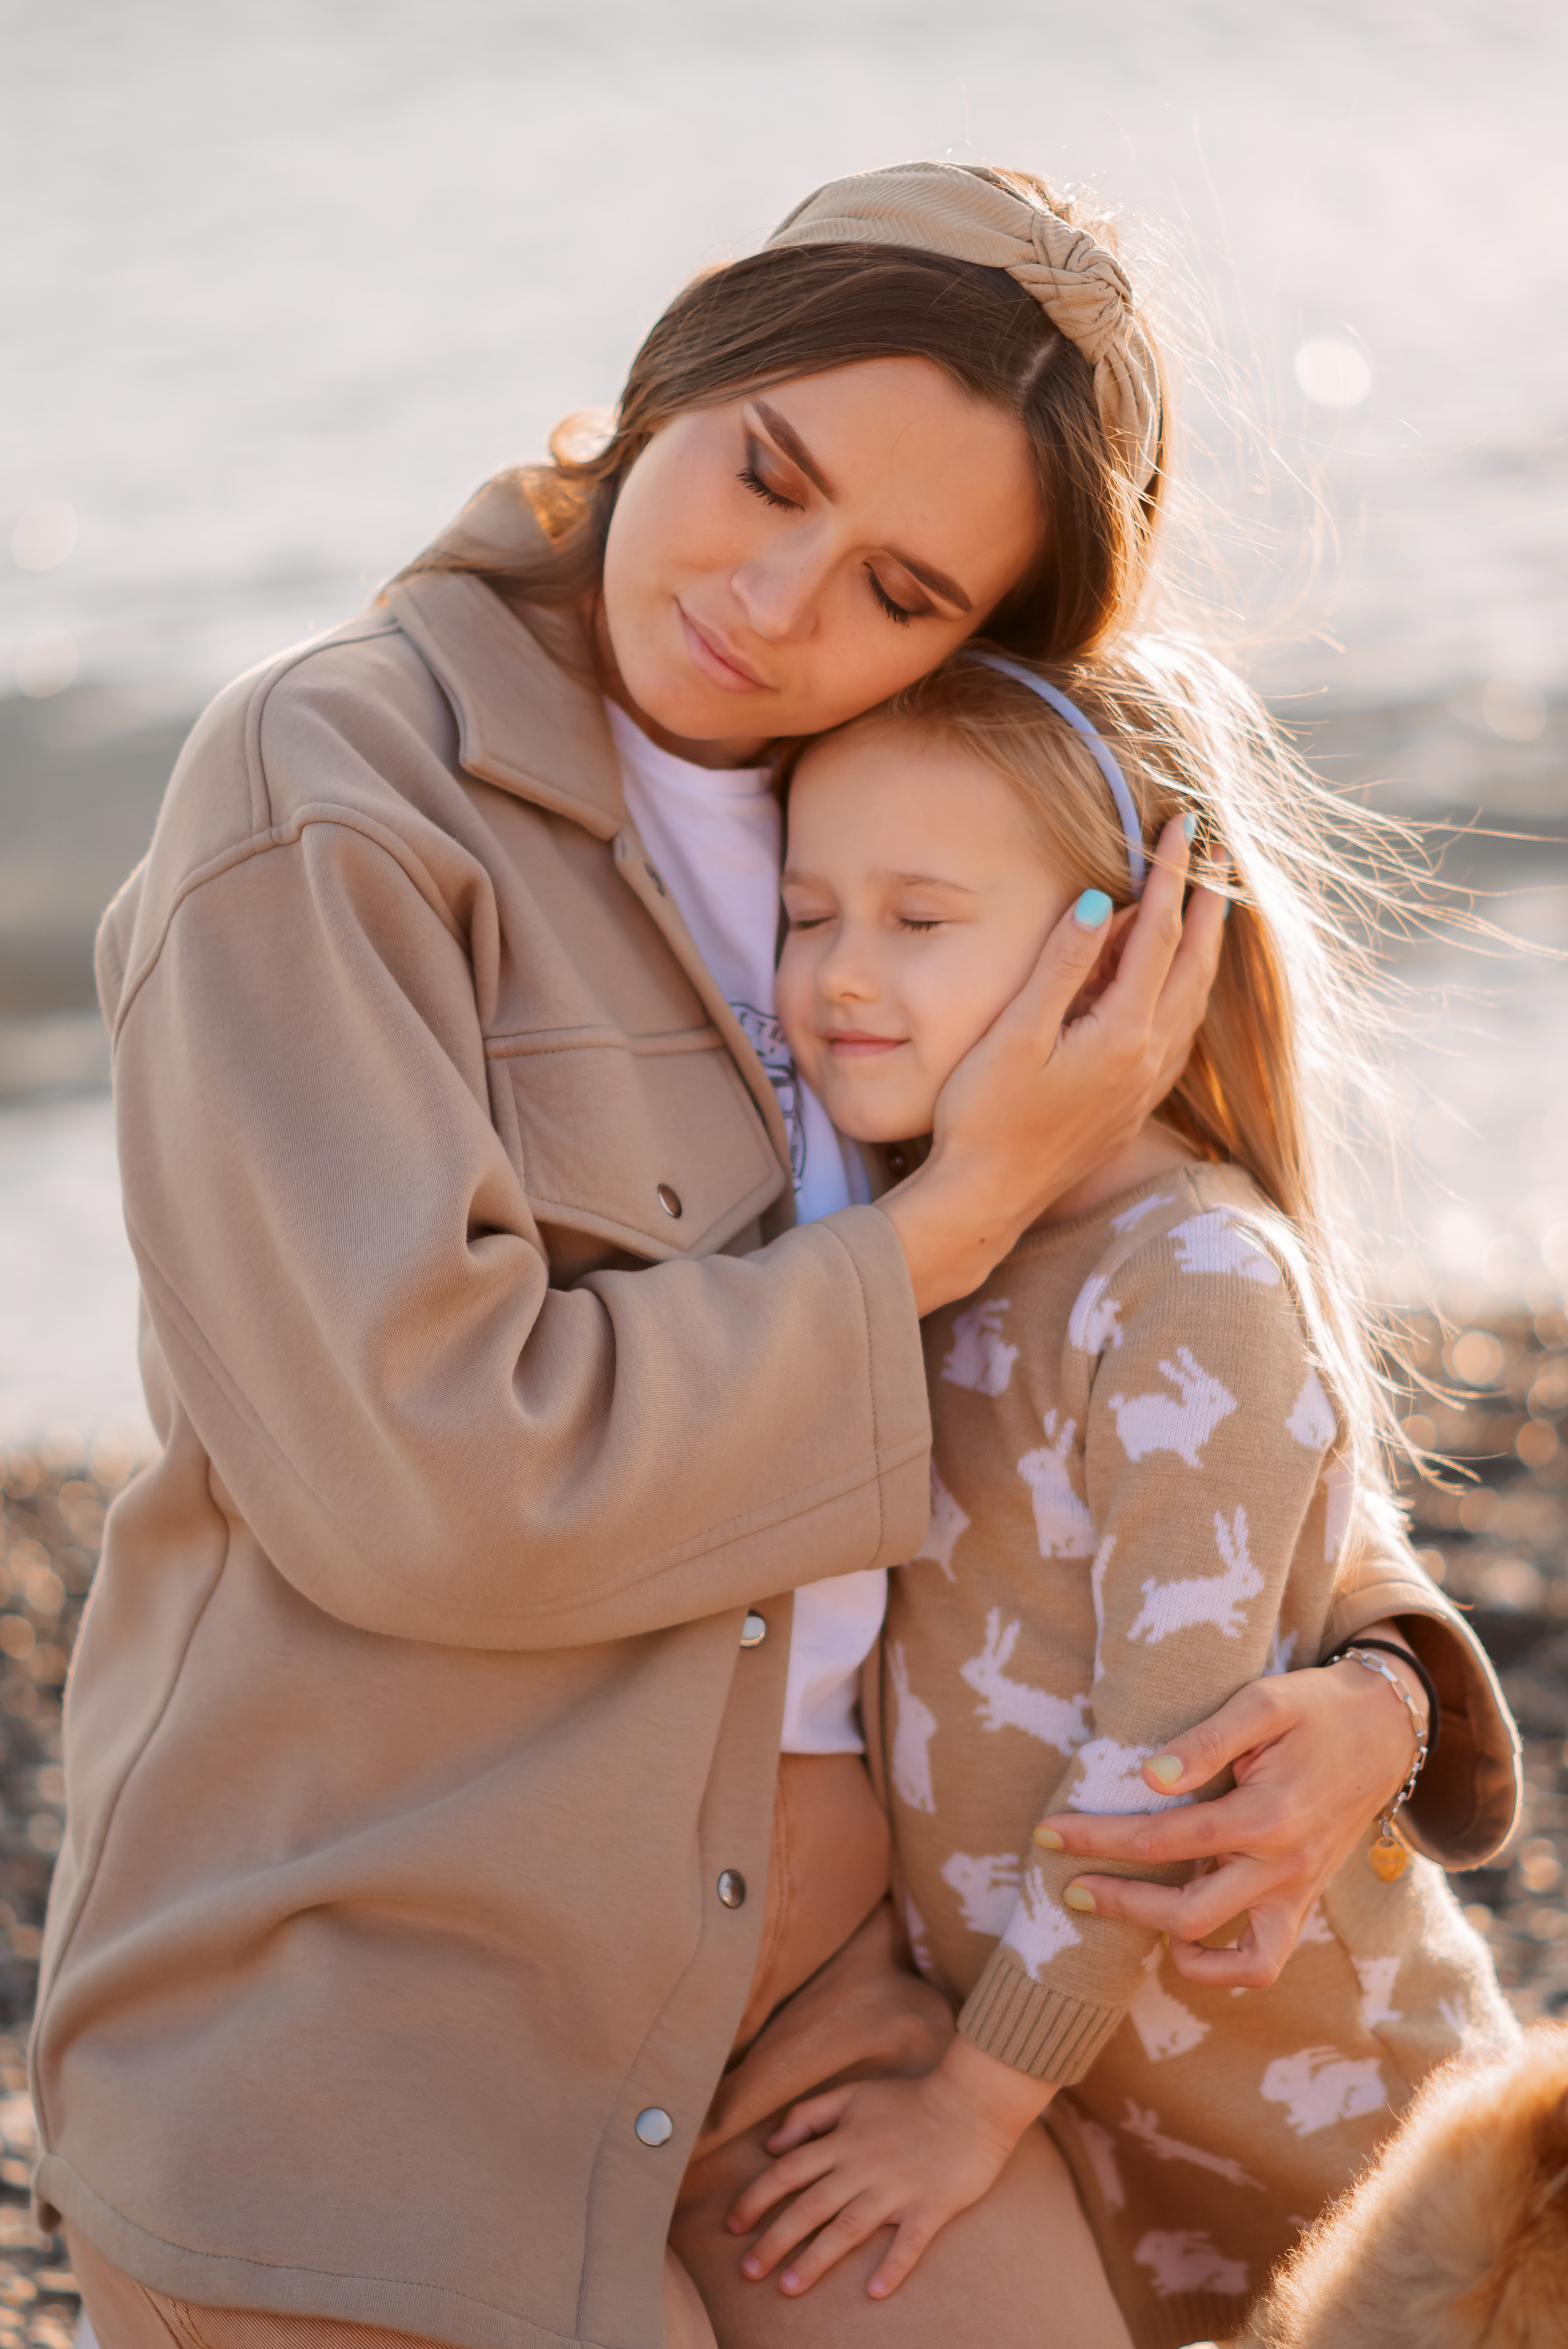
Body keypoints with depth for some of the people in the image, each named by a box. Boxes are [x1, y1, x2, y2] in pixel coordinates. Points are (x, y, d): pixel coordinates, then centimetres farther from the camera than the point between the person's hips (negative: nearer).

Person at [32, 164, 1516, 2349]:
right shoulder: (324, 794, -11)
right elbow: (415, 1469, -21)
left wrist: (1365, 1676, -3)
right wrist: (950, 1223, -13)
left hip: (821, 1959, 6)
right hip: (370, 2023, -6)